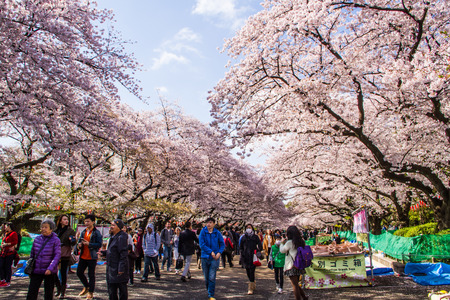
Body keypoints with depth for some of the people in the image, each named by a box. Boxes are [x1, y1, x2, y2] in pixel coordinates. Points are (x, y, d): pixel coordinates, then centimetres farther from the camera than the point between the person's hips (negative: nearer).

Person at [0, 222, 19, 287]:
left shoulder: (14, 233, -6)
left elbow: (15, 242, -13)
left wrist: (6, 244, -14)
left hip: (10, 253, -8)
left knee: (7, 267, -3)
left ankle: (8, 282, 6)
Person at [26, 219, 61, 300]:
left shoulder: (56, 240, -8)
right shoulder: (37, 239, 5)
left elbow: (57, 255, -13)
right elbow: (32, 254, 14)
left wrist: (50, 268, -23)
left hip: (50, 272, -3)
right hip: (36, 271, 3)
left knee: (48, 293, 8)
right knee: (32, 291, 0)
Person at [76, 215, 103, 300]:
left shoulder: (96, 233, -10)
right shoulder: (83, 232, 11)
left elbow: (99, 244, -15)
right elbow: (79, 241, 20)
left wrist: (89, 244, -23)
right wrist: (79, 245, -3)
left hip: (92, 257, -6)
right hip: (83, 256, 7)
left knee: (91, 275, 2)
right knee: (79, 272, 10)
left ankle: (90, 292, 17)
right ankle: (86, 287, 33)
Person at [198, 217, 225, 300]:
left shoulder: (217, 233, 0)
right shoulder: (203, 232, -3)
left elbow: (222, 244, 7)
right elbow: (201, 244, -9)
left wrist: (219, 252, -9)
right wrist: (211, 252, -15)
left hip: (215, 257, -1)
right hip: (205, 257, 1)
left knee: (212, 277, -6)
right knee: (206, 278, 11)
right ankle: (209, 291, 32)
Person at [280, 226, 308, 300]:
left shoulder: (289, 242, -15)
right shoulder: (301, 241, 5)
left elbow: (282, 250, 0)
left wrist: (282, 243, 16)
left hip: (292, 267, -7)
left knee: (295, 286, -1)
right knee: (296, 284, 21)